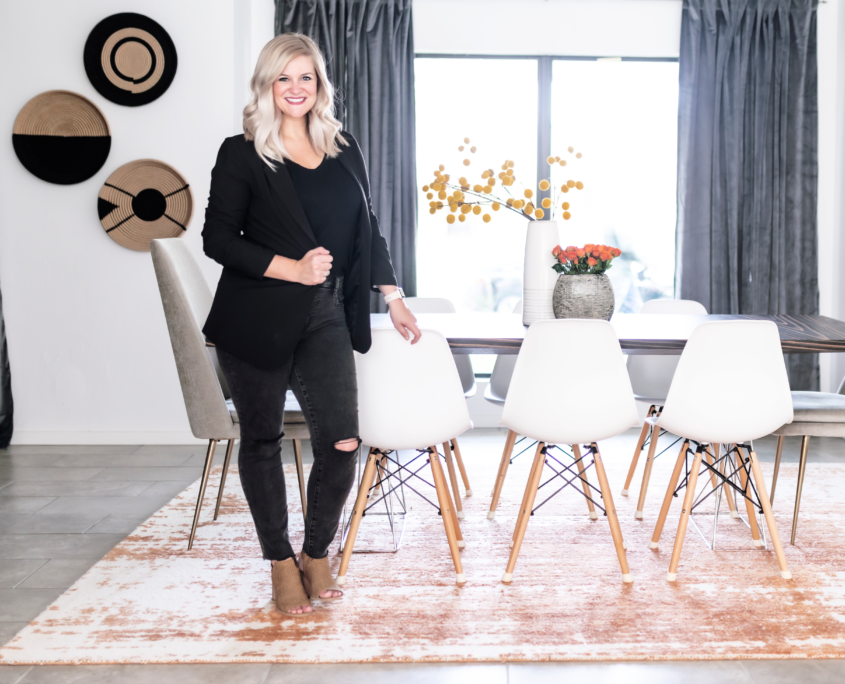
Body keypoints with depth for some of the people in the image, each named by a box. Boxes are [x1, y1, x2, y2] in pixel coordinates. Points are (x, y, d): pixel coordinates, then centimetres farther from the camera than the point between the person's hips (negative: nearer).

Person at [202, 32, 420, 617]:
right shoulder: (242, 154, -3)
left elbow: (367, 231, 16)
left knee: (342, 441, -4)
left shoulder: (345, 151, 10)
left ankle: (317, 553, 18)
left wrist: (394, 298, 13)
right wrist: (293, 269, -15)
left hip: (325, 318, 3)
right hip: (256, 321, -3)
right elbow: (218, 238, -7)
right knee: (262, 440, 7)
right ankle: (281, 562, 24)